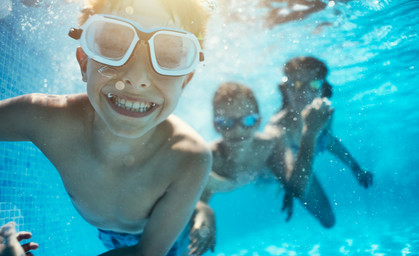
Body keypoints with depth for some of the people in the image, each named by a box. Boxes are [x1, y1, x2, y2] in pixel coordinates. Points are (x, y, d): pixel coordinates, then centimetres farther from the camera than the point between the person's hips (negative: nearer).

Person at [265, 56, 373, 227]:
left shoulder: (325, 113, -28)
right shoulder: (277, 131, -49)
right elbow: (298, 189, -60)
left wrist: (355, 167, 11)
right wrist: (310, 133, -66)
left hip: (302, 174, 4)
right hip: (273, 174, -3)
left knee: (328, 221, 12)